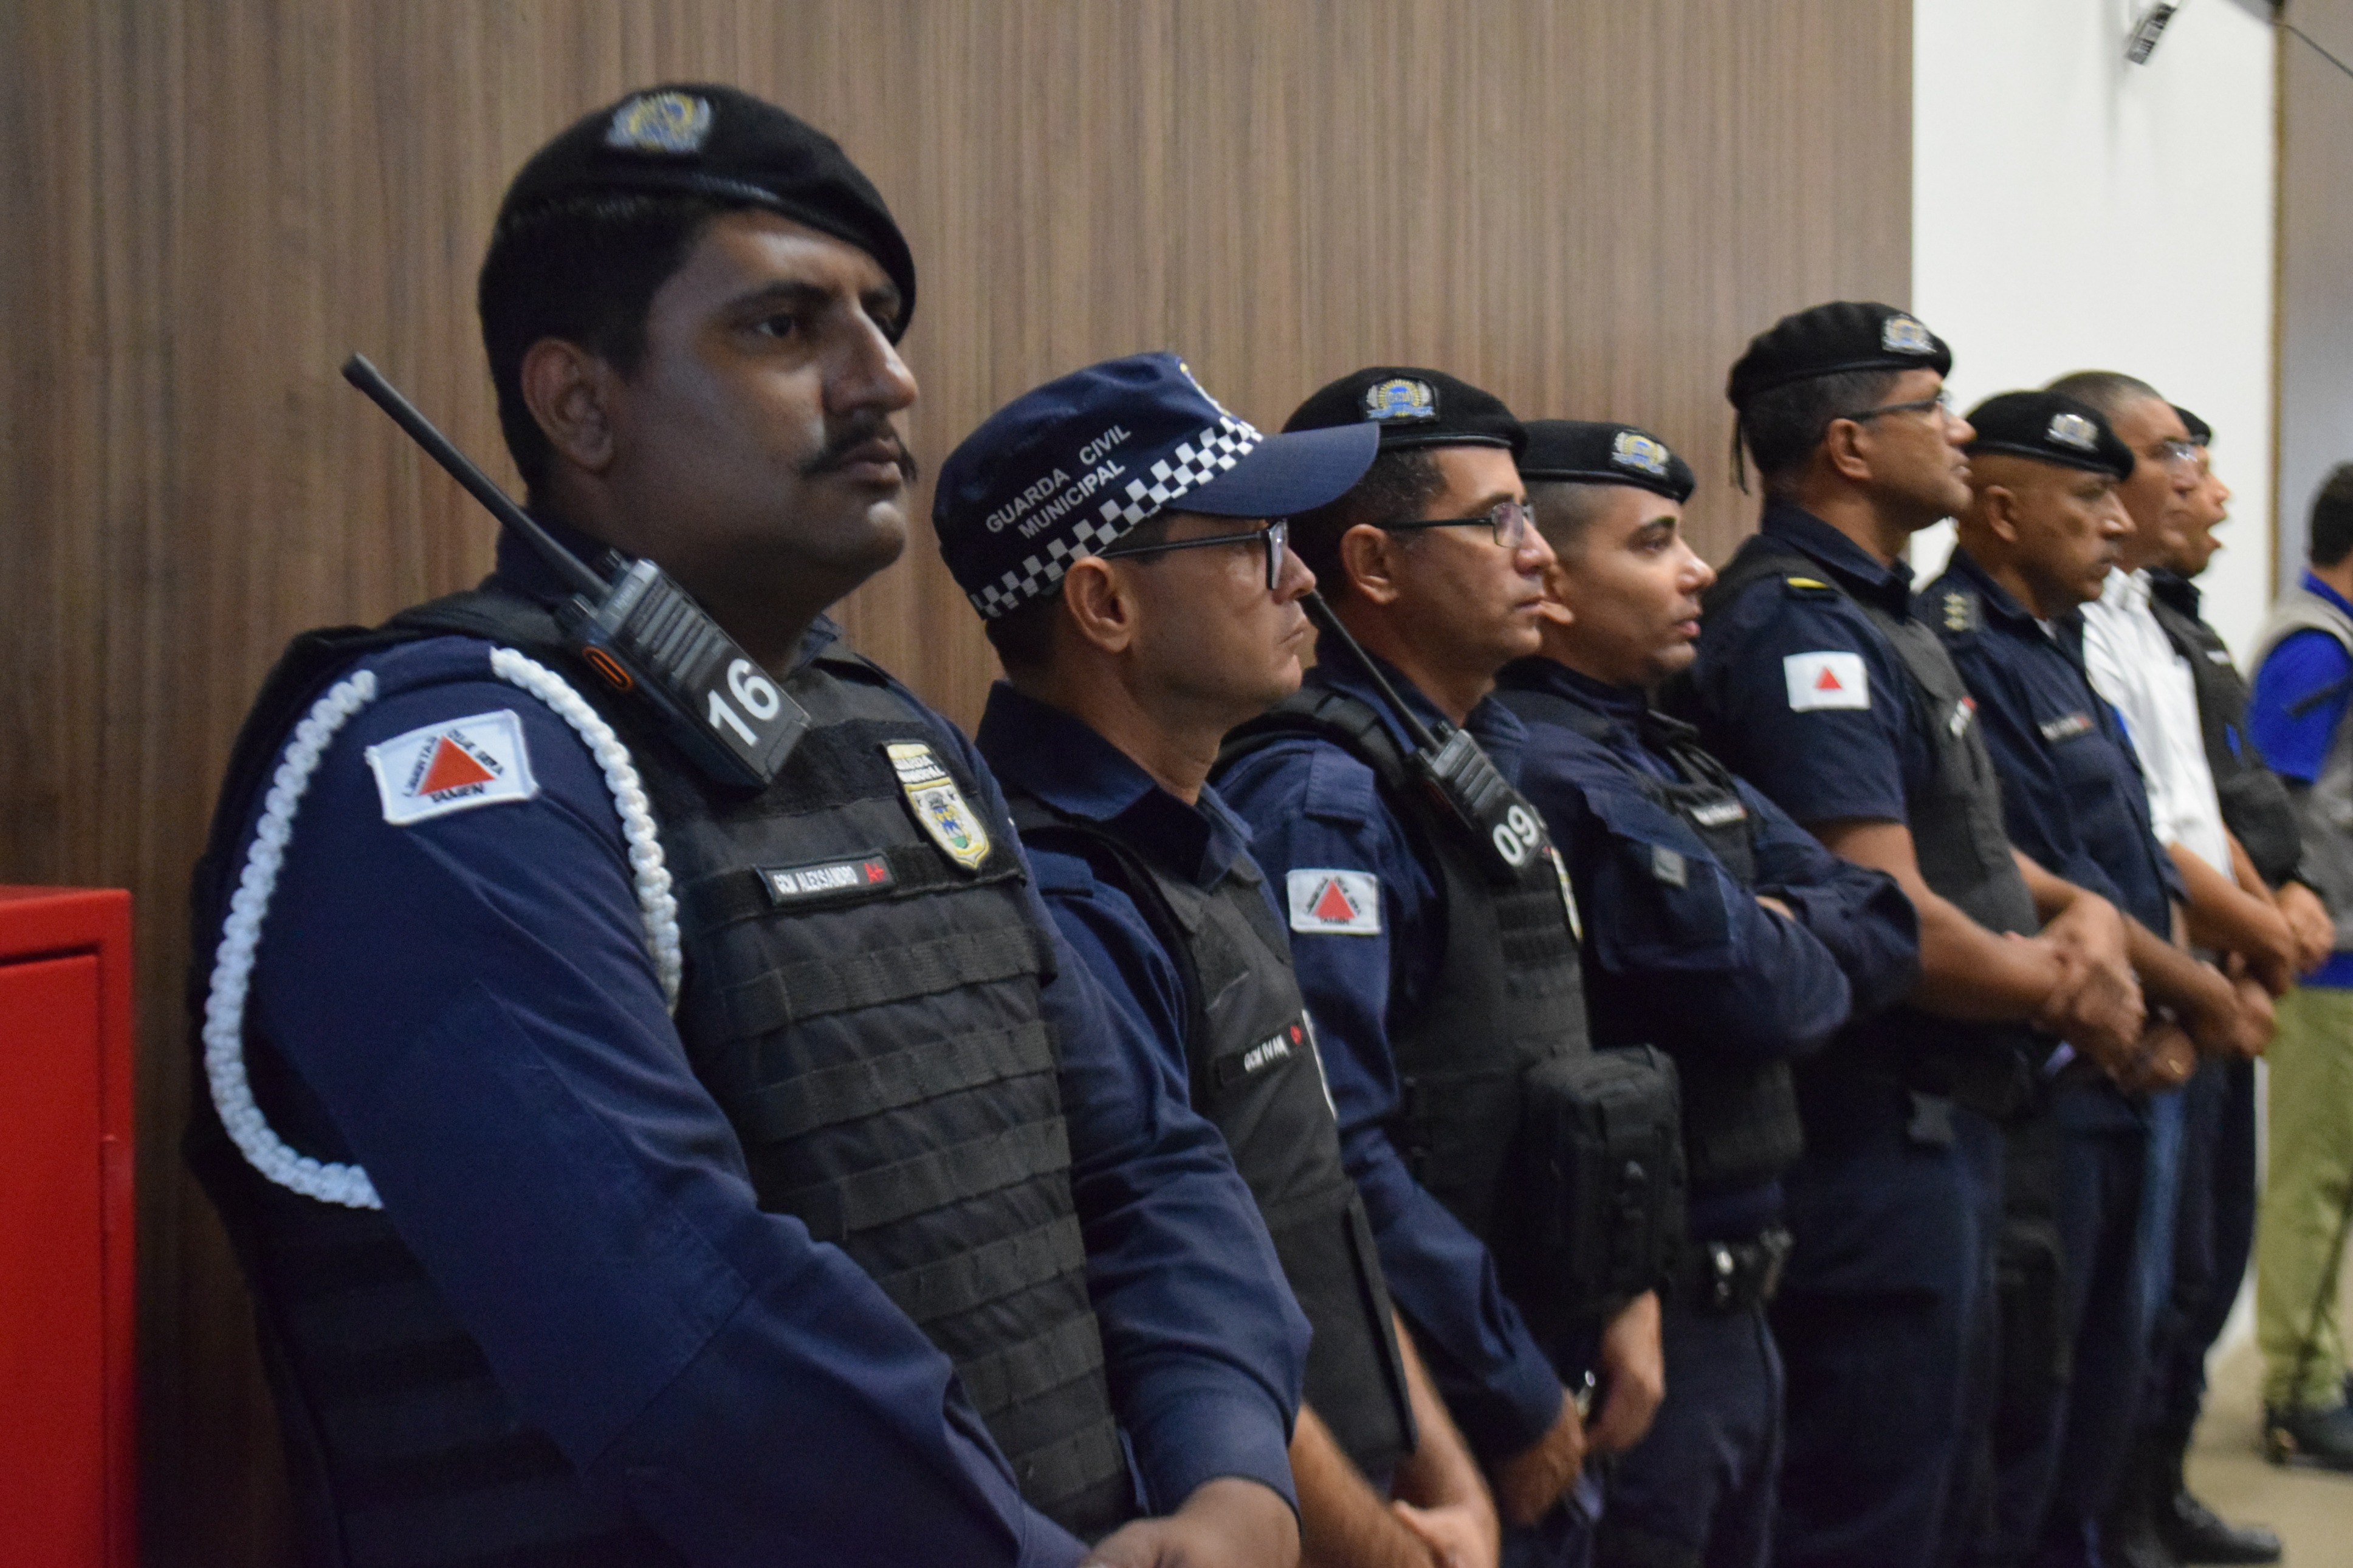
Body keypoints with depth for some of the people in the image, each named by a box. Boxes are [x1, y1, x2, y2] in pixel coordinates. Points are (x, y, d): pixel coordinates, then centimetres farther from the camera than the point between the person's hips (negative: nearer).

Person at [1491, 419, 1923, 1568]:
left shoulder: (1664, 753, 13)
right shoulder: (1553, 770, -19)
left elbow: (1885, 930, 8)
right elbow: (1766, 995, -23)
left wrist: (1779, 936, -12)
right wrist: (1800, 953, -1)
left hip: (1730, 1294, 10)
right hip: (1646, 1299, -10)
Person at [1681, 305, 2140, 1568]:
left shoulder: (1870, 612, 14)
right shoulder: (1799, 628, -19)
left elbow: (1955, 841, 20)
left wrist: (2080, 911, 0)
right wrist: (2066, 994, -9)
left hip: (1948, 1120, 10)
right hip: (1880, 1131, -10)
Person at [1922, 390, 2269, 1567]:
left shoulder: (2054, 651, 16)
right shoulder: (1959, 657, -16)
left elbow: (2131, 867, 14)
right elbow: (2042, 892, -20)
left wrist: (2174, 1021, -1)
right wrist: (2202, 997, -9)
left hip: (2111, 1086, 10)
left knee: (2104, 1379, 18)